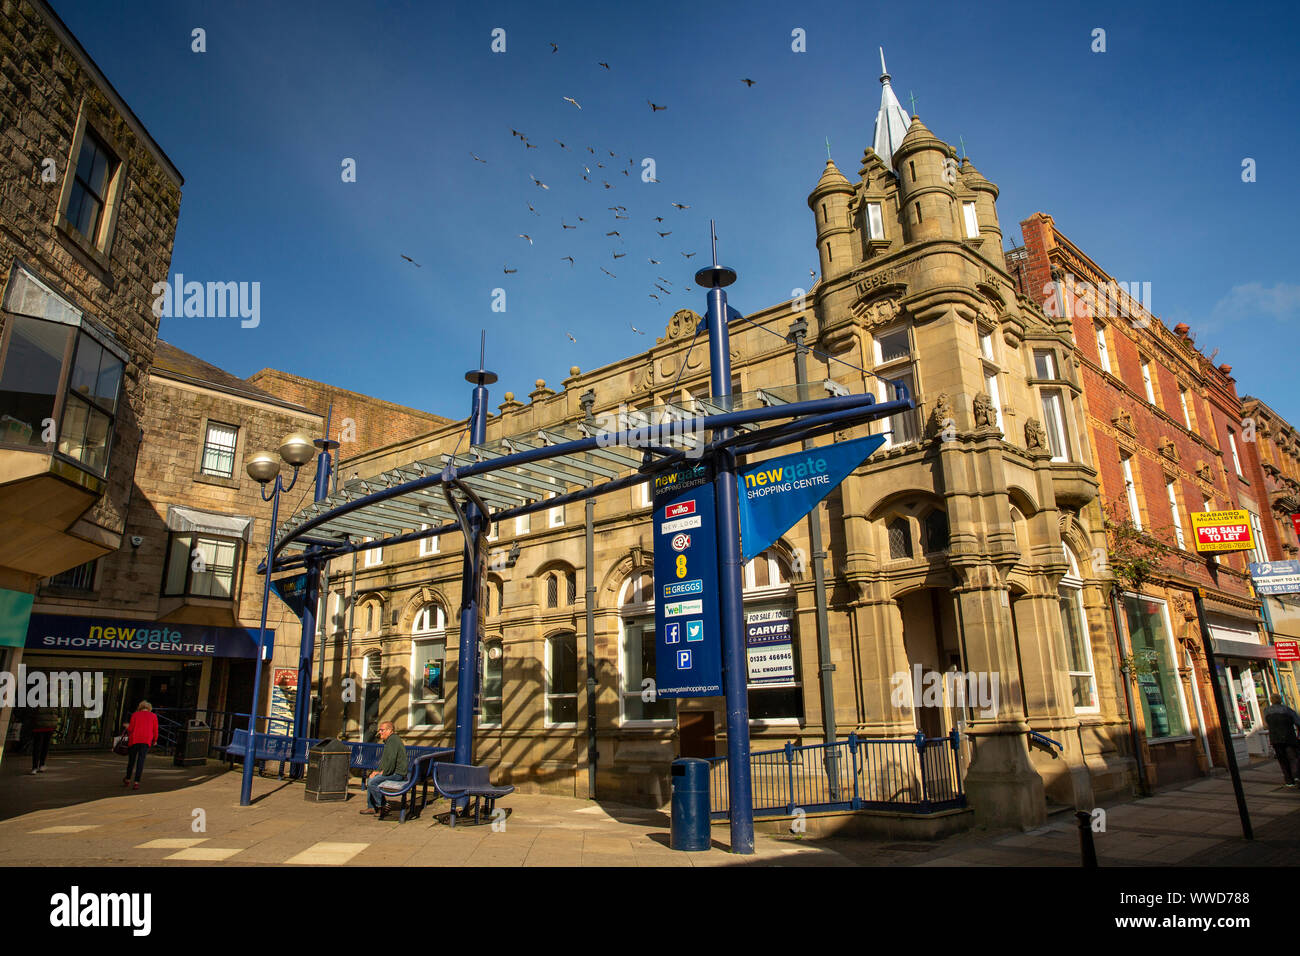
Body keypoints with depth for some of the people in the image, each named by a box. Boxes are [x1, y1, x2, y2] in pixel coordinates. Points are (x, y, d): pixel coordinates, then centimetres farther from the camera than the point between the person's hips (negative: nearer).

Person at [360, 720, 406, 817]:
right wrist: (379, 771, 15)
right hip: (393, 772, 11)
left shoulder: (393, 740, -17)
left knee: (372, 782, -18)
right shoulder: (389, 740, 19)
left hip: (397, 773, -11)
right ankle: (371, 807, 20)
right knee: (370, 780, 15)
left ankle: (381, 807, -8)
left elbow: (391, 759, -27)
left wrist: (384, 772, -15)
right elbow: (384, 759, 27)